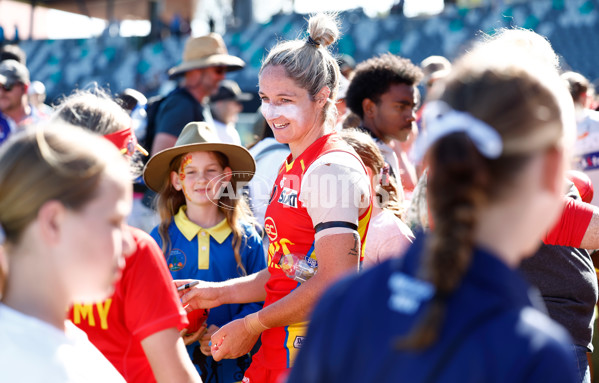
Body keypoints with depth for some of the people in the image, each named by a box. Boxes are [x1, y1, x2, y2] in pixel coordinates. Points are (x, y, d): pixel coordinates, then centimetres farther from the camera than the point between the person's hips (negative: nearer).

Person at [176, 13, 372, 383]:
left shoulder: (333, 169, -15)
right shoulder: (292, 167, 14)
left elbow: (335, 282, -21)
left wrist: (252, 325, -12)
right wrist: (220, 292, 11)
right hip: (278, 352, 8)